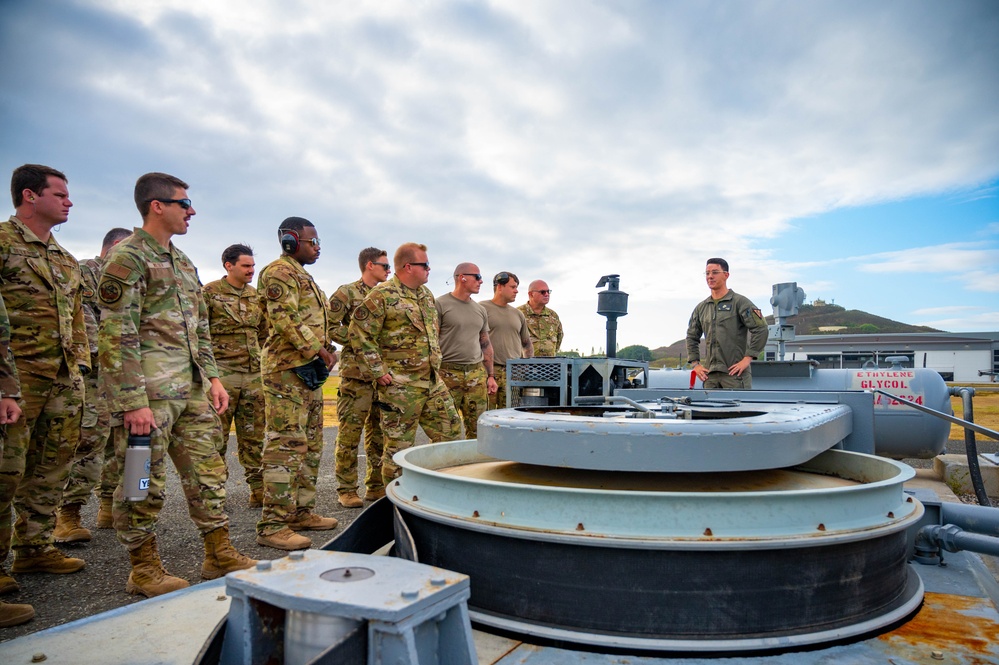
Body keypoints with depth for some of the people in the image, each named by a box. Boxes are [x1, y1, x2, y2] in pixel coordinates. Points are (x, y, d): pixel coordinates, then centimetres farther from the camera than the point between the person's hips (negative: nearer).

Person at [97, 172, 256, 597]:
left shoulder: (182, 262, 17)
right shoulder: (127, 258, -10)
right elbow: (117, 335, -16)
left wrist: (212, 377, 14)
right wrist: (134, 402, -20)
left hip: (191, 390, 9)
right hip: (149, 393, -8)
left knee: (207, 472, 11)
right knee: (145, 483, 4)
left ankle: (219, 555, 22)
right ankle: (144, 569, 19)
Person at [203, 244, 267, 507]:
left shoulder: (255, 296, 15)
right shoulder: (209, 292, -2)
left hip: (254, 376, 5)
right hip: (222, 374, -5)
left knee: (253, 436, 9)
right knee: (217, 437, 2)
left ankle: (258, 491, 15)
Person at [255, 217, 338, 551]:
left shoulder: (302, 276, 23)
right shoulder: (279, 271, -8)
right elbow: (284, 320, -20)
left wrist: (327, 353, 12)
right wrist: (318, 350, -19)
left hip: (309, 370, 11)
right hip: (287, 370, -11)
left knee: (310, 444, 14)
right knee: (286, 445, -10)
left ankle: (301, 512, 24)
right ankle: (273, 526, -5)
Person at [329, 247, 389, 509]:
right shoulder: (346, 293, -4)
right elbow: (329, 326, -12)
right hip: (356, 372, -7)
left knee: (380, 433, 11)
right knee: (350, 433, -2)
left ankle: (376, 486, 21)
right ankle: (346, 489, 8)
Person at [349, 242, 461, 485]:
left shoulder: (427, 294, 14)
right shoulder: (383, 295, -11)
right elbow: (359, 332, -14)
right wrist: (379, 371, -15)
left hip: (433, 381, 8)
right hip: (400, 385, -8)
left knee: (451, 431, 11)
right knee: (399, 444, 2)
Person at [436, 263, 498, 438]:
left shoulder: (480, 310, 16)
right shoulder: (440, 304, -3)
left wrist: (491, 375, 15)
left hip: (477, 373, 5)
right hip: (448, 373, -5)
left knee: (477, 429, 5)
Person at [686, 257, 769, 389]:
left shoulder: (740, 302, -1)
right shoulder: (701, 308, 15)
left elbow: (760, 329, -8)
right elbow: (691, 337, 23)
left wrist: (747, 359, -12)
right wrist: (695, 364, 12)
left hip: (735, 373, -5)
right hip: (710, 374, 5)